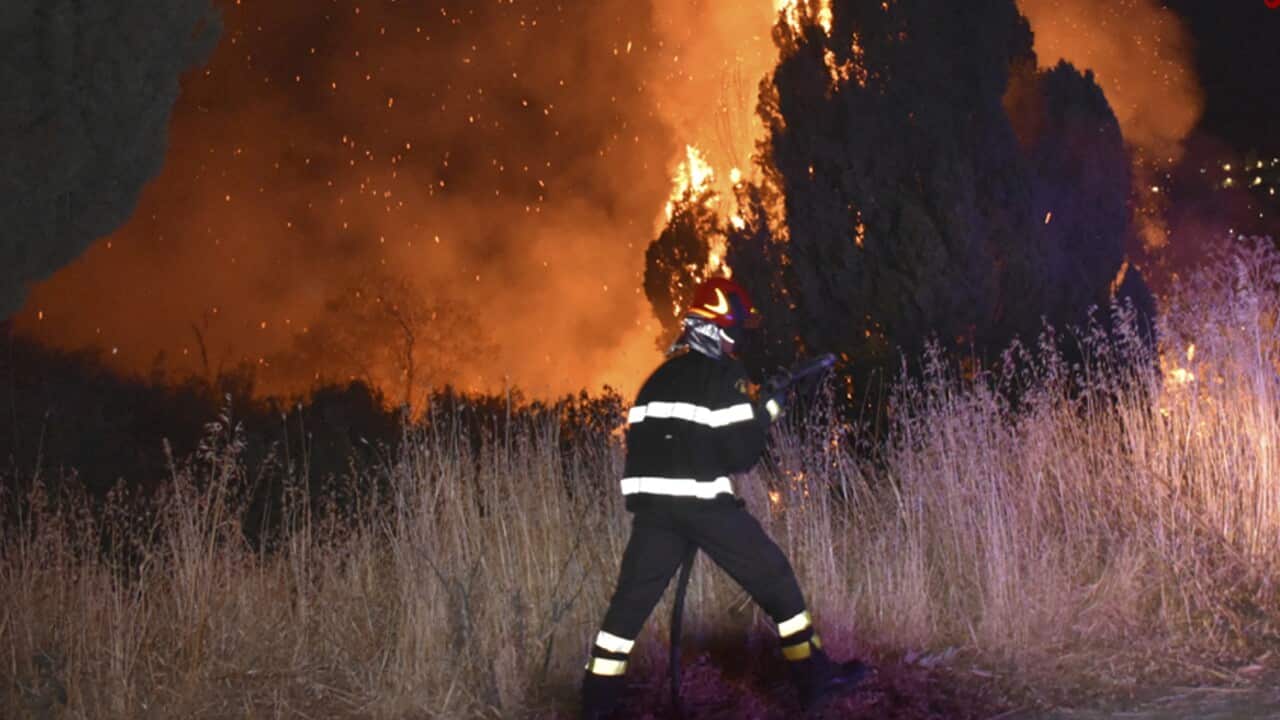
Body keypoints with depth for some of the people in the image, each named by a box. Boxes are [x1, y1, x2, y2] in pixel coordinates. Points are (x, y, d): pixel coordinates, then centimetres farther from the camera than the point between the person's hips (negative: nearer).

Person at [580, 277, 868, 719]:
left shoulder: (658, 379, 17)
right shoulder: (724, 376, -5)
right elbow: (742, 453, -9)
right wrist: (767, 412, 7)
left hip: (654, 501, 6)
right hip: (705, 502, -6)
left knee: (632, 598, 8)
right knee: (775, 580, 5)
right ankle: (815, 679, 9)